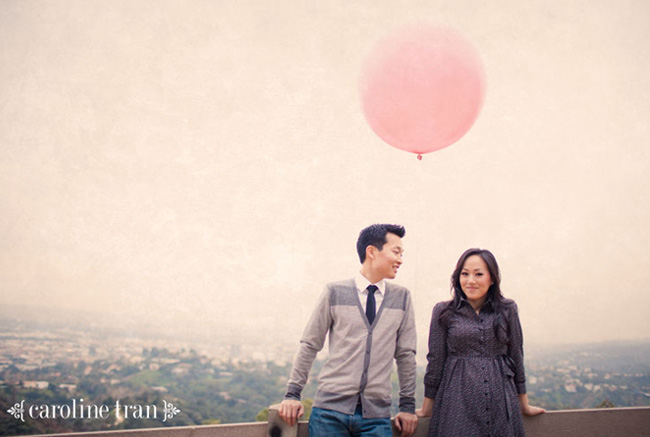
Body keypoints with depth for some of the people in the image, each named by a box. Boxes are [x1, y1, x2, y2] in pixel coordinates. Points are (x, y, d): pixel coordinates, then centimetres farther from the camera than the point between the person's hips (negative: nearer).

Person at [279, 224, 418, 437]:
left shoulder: (402, 297, 7)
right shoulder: (334, 292, 1)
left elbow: (406, 354, 10)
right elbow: (309, 345, 4)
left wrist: (408, 406, 11)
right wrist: (292, 394, 2)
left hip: (376, 414, 2)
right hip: (330, 410, -2)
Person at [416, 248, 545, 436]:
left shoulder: (507, 310, 6)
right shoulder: (443, 312, 2)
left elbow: (516, 357, 11)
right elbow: (435, 360, 4)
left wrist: (524, 404, 14)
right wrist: (427, 407, 6)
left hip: (501, 402, 2)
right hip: (458, 402, -1)